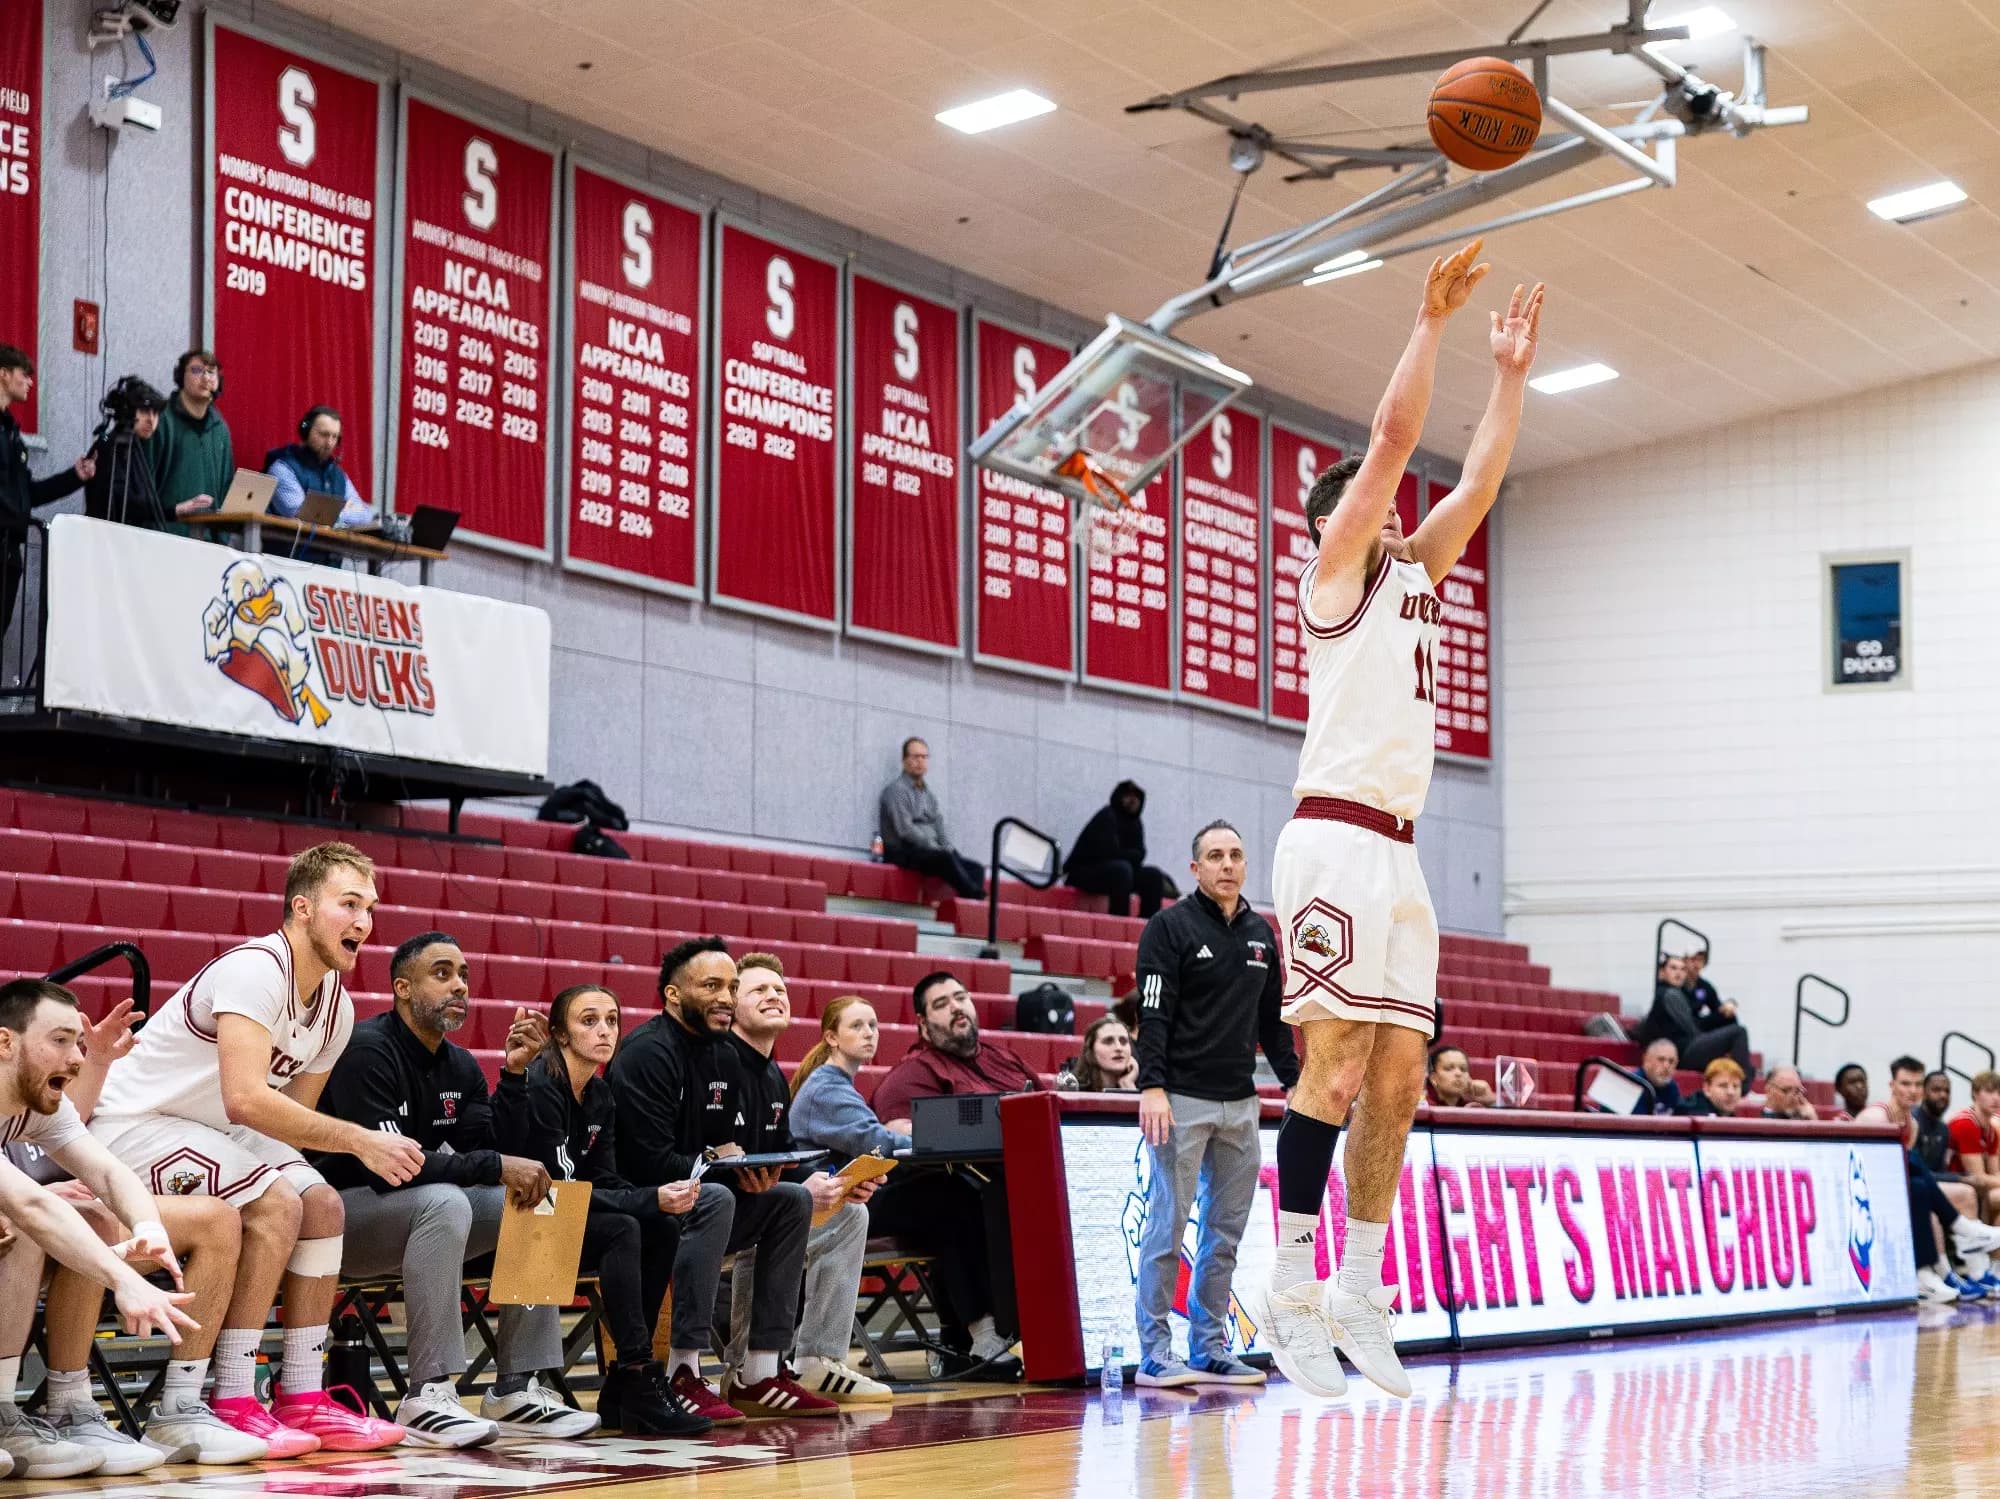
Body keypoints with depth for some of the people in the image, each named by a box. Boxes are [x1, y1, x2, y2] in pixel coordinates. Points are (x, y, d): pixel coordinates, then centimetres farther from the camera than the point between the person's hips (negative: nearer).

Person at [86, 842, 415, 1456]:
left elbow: (293, 1119, 8)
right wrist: (358, 1140, -32)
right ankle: (231, 1402, -20)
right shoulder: (255, 969, -25)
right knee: (275, 1202, -24)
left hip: (204, 1131, 9)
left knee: (321, 1205, -4)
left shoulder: (337, 1007, 4)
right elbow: (245, 1099, -36)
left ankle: (303, 1398, -1)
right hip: (128, 1123, -9)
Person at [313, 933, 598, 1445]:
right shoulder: (367, 1049, -18)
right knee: (444, 1201, -35)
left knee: (535, 1202, -6)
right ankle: (427, 1396, -34)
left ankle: (517, 1390, -9)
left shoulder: (460, 1066, 8)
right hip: (340, 1212, -9)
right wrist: (496, 1167, -28)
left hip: (418, 1214, 9)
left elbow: (493, 1150, -2)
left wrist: (514, 1071, -11)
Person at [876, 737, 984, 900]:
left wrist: (948, 849, -4)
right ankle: (977, 898, -38)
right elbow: (905, 830, -13)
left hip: (929, 851, 8)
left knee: (976, 868, -14)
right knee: (945, 858, -35)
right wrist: (937, 849, -16)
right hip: (903, 853, -8)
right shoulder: (897, 789, -3)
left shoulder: (928, 794, 21)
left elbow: (939, 829, 17)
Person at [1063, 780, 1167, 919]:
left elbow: (1138, 854, 3)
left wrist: (1126, 856, -17)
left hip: (1114, 873, 8)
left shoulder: (1135, 823, 8)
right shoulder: (1106, 816, -16)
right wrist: (1130, 855, -7)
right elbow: (1108, 852, -23)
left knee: (1153, 875, -3)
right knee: (1121, 868, -34)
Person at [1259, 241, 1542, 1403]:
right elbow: (1394, 434, -5)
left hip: (1398, 849, 8)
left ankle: (1361, 1293, 9)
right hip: (1336, 838, -8)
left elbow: (1480, 481, 23)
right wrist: (1432, 318, -2)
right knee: (1336, 1064, -13)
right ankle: (1291, 1286, -11)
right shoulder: (1336, 569, 2)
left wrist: (1512, 374, 22)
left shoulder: (1416, 575, 23)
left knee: (1398, 1076, 5)